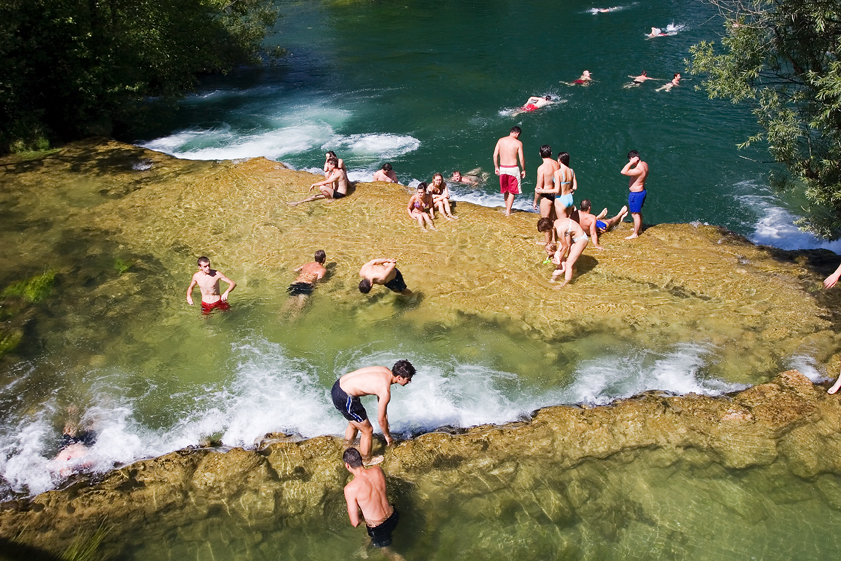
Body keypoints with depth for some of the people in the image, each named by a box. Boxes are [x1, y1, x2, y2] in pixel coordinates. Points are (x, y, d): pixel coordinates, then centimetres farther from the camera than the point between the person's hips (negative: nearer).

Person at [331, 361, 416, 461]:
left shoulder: (385, 371, 4)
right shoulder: (385, 391, -21)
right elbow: (381, 419, -8)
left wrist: (386, 424, 28)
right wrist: (387, 436, 11)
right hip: (344, 398, -9)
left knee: (354, 424, 32)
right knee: (367, 431, 10)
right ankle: (366, 461, 30)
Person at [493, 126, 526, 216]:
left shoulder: (500, 140, 1)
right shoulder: (518, 143, -8)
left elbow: (495, 155, 1)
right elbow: (521, 159, -9)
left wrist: (496, 167, 12)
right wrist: (523, 170, 4)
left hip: (502, 168, 4)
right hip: (513, 168, -4)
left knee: (505, 190, 19)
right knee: (512, 191, 8)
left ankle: (507, 208, 31)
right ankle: (508, 211, 5)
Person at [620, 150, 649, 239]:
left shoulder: (638, 170, -33)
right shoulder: (644, 164, -2)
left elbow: (623, 172, -43)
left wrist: (631, 163, -36)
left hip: (636, 194, -10)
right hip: (641, 191, 10)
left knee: (635, 214, 4)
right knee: (639, 212, 27)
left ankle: (635, 234, 16)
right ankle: (639, 229, 44)